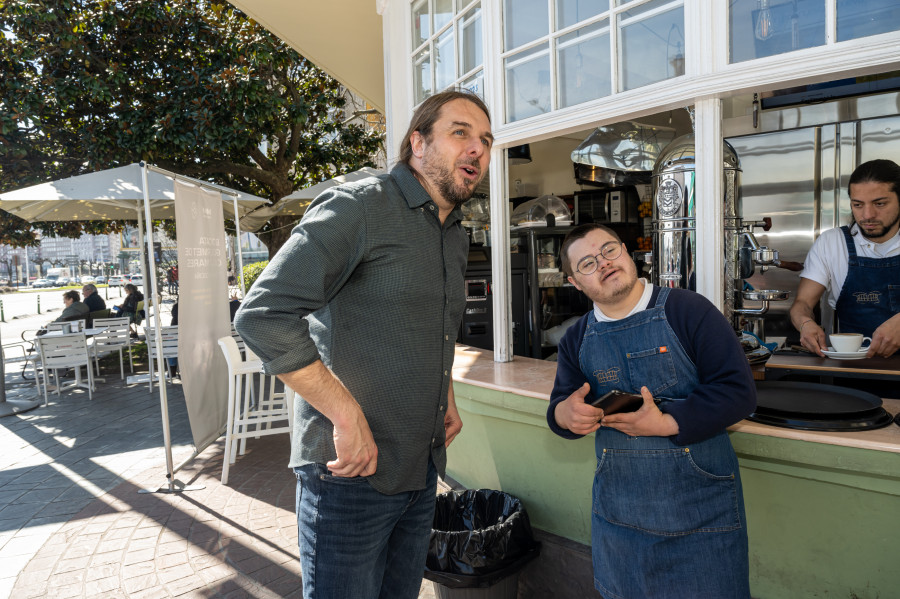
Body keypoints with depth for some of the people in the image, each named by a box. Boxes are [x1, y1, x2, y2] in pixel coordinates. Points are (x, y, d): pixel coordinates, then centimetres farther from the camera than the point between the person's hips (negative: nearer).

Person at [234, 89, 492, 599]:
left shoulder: (457, 237, 12)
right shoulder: (359, 207, -15)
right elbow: (263, 315, -23)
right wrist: (347, 416, -23)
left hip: (423, 470, 8)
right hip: (351, 473, -7)